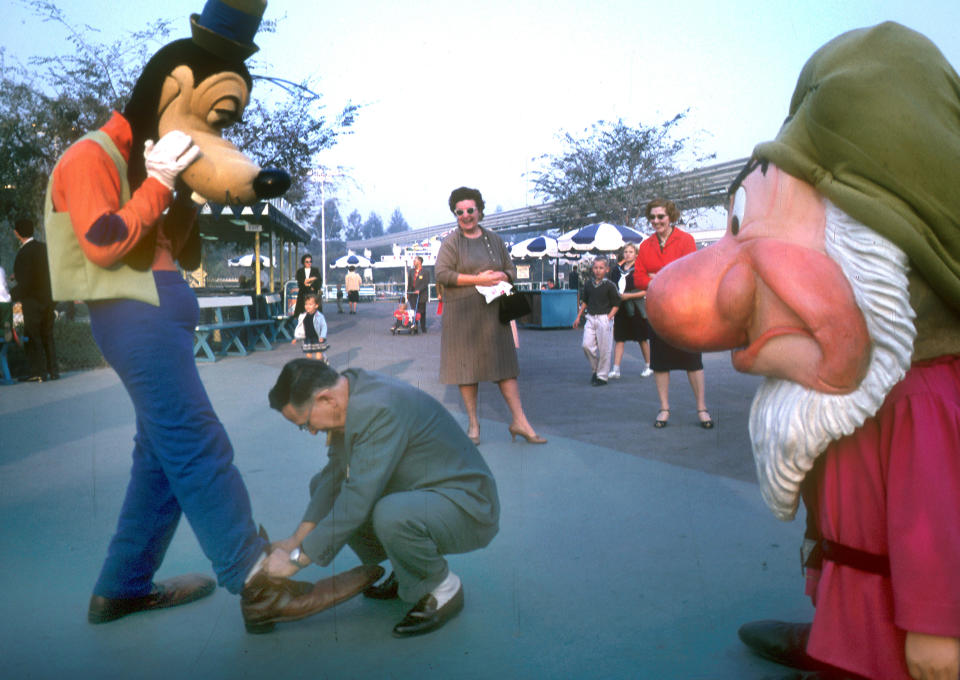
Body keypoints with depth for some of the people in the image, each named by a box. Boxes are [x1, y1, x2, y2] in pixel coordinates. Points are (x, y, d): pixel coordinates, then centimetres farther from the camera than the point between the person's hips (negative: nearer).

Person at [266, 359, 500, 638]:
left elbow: (358, 502, -30)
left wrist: (298, 558, -21)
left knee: (390, 516, -39)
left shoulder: (381, 408, -30)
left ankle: (444, 589, -6)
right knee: (322, 486, 9)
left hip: (468, 508, -10)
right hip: (418, 493, 10)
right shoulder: (350, 398, -1)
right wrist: (298, 538, 3)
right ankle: (406, 572, 14)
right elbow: (335, 474, 9)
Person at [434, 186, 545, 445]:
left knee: (504, 363, 1)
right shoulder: (451, 242, 1)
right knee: (466, 366, 0)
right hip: (462, 312, -3)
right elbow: (442, 274, -10)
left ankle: (519, 421, 5)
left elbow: (511, 269, 18)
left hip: (492, 311, 3)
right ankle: (473, 424, 10)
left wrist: (502, 276, -7)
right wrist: (477, 279, -17)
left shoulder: (494, 239, 14)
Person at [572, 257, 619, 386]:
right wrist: (578, 317, 18)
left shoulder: (609, 285, -5)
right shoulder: (588, 284, 9)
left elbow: (616, 304, -2)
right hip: (590, 318, 5)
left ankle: (602, 376, 10)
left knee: (604, 349, -1)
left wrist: (608, 317, -13)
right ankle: (596, 368, 19)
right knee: (587, 345, -3)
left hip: (604, 319, -4)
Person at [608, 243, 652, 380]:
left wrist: (628, 296, -16)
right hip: (621, 309, 4)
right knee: (619, 339, 0)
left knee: (642, 339, 7)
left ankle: (648, 366, 22)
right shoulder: (617, 270, 8)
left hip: (636, 309, -4)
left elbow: (646, 291, -10)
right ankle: (616, 369, -2)